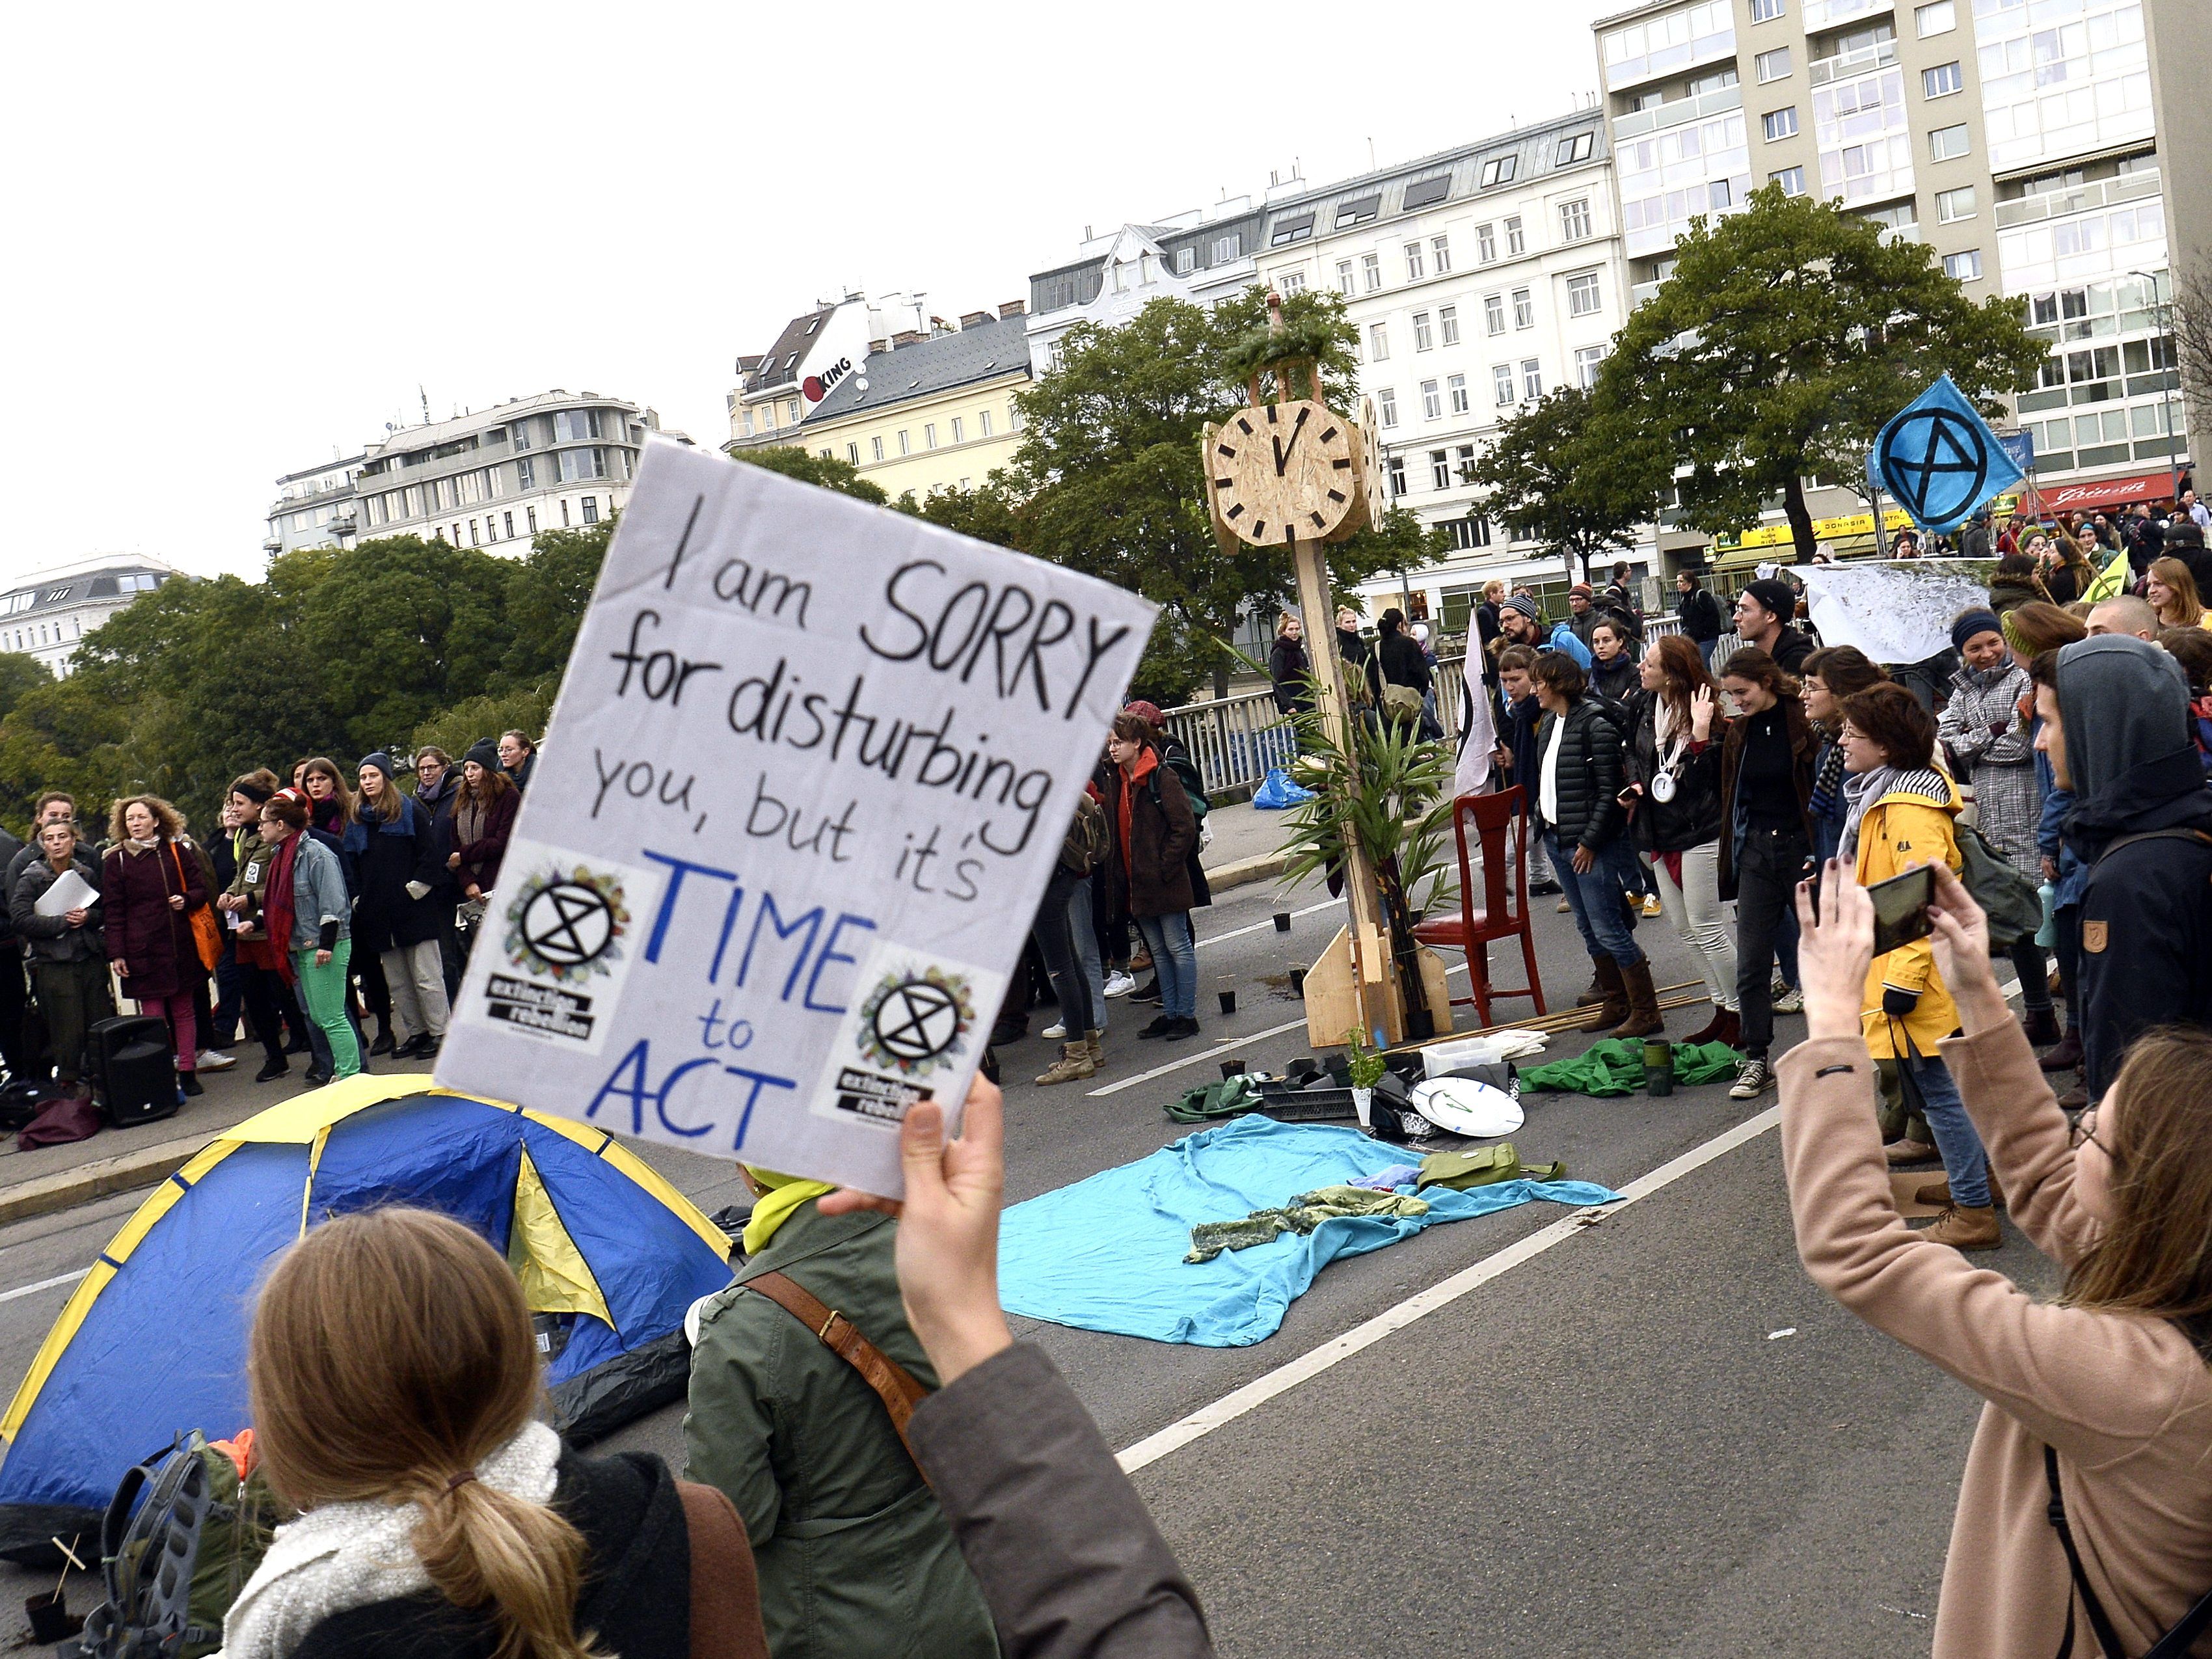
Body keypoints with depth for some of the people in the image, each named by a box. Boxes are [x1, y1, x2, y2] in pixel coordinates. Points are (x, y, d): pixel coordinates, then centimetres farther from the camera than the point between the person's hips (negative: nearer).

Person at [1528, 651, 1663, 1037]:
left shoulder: (1595, 724, -15)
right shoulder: (1549, 723, 11)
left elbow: (1609, 791, -17)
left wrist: (1589, 841, -18)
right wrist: (1544, 823, 10)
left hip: (1589, 845, -9)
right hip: (1556, 839, 9)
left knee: (1608, 929, -6)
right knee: (1588, 930, 15)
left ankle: (1645, 1012, 3)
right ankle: (1616, 1005, 26)